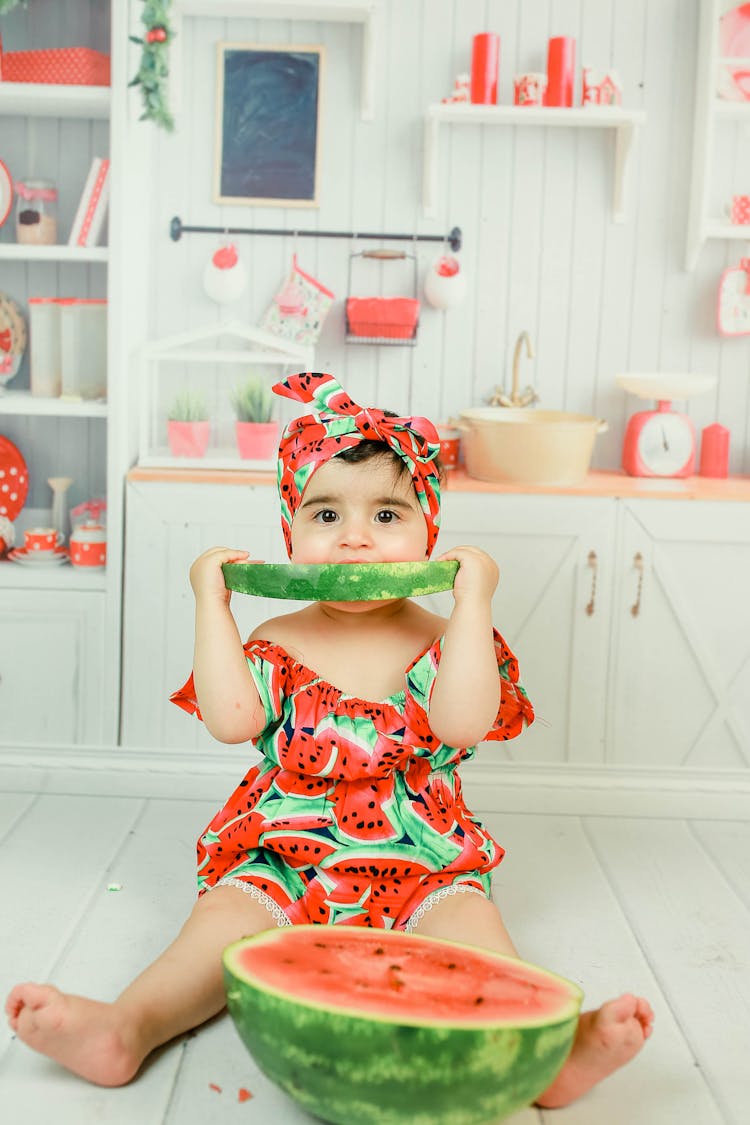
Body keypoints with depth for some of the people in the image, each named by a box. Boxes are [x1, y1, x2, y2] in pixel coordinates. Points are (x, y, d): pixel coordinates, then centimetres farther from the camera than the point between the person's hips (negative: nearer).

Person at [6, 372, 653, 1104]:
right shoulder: (277, 643, 5)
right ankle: (127, 1025, -40)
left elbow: (463, 721, -17)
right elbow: (231, 720, -11)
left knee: (467, 915, -27)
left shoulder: (439, 642, 2)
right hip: (280, 859, 1)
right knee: (228, 914, -25)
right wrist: (211, 602, -7)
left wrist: (472, 600, -16)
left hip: (421, 865, 0)